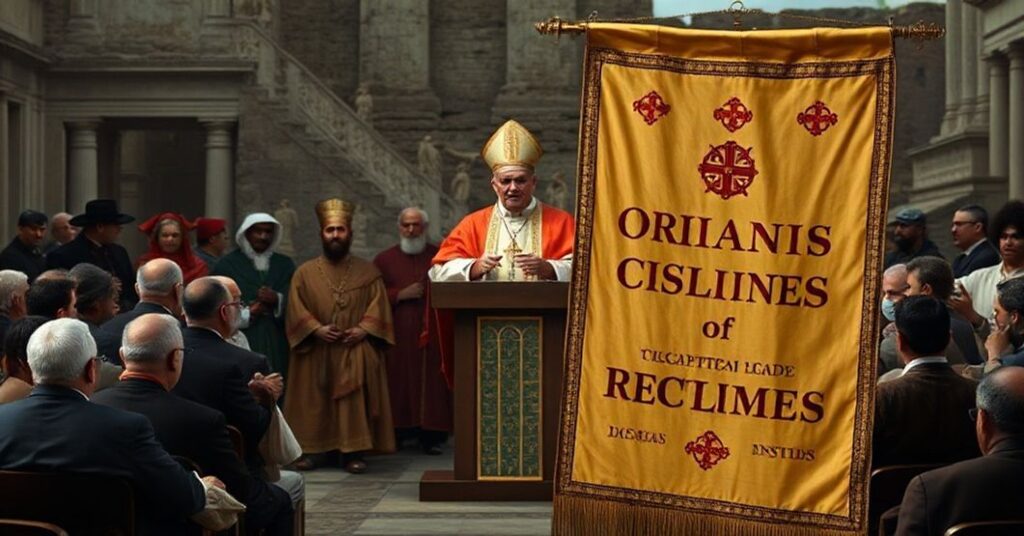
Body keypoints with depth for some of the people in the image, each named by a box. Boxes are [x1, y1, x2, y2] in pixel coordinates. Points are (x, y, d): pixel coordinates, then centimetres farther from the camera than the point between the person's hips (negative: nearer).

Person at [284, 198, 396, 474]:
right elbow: (296, 308, 3)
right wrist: (316, 329, -13)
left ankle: (354, 451, -8)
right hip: (315, 353, 1)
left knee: (354, 401, -11)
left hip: (356, 352, -1)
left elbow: (379, 306, 3)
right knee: (314, 402, 0)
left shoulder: (368, 272, 10)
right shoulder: (305, 273, 10)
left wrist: (364, 329, -13)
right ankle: (310, 449, 6)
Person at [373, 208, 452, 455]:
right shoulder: (384, 259, 11)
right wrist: (401, 295, -8)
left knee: (431, 384, -5)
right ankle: (396, 432, 2)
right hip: (396, 335, 0)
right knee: (398, 385, -3)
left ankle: (430, 436, -1)